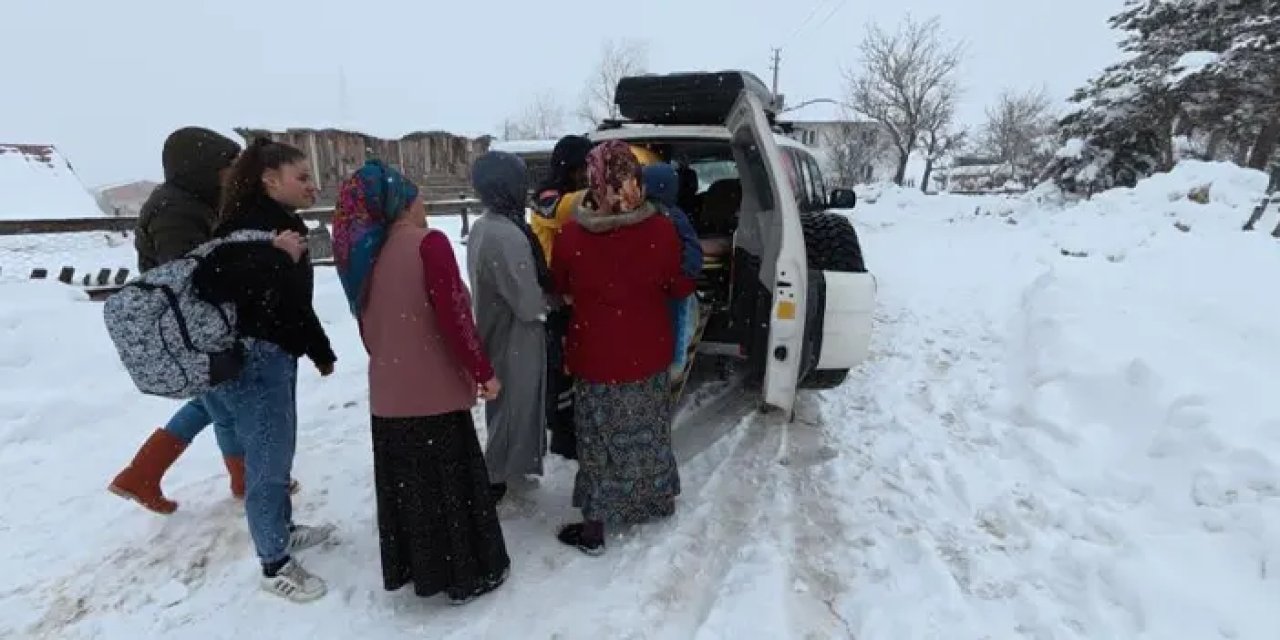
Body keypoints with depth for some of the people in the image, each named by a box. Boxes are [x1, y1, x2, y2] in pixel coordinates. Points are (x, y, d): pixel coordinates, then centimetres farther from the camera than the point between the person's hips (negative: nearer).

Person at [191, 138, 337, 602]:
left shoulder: (284, 222, 12)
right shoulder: (247, 222, -17)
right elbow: (209, 283, -29)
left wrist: (320, 350, 23)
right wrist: (275, 257, -32)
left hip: (275, 357, 10)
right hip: (252, 360, -10)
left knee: (275, 455, 22)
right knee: (269, 462, 1)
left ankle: (283, 531, 41)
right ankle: (274, 566, 17)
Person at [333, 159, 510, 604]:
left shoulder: (366, 254, 7)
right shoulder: (427, 244, -14)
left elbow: (368, 325, 14)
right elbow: (452, 316, -19)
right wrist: (483, 371, -10)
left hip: (388, 394, 7)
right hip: (434, 391, -6)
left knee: (405, 484, 19)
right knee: (450, 482, 7)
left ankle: (411, 566, 35)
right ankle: (469, 574, 22)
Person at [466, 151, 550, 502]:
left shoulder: (481, 227, 3)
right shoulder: (509, 235, -27)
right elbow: (528, 305, -24)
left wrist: (540, 294, 2)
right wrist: (549, 300, -4)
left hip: (495, 332, 9)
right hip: (514, 342, -9)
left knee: (502, 409, 23)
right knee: (514, 410, 7)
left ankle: (498, 472, 39)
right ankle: (496, 480, 19)